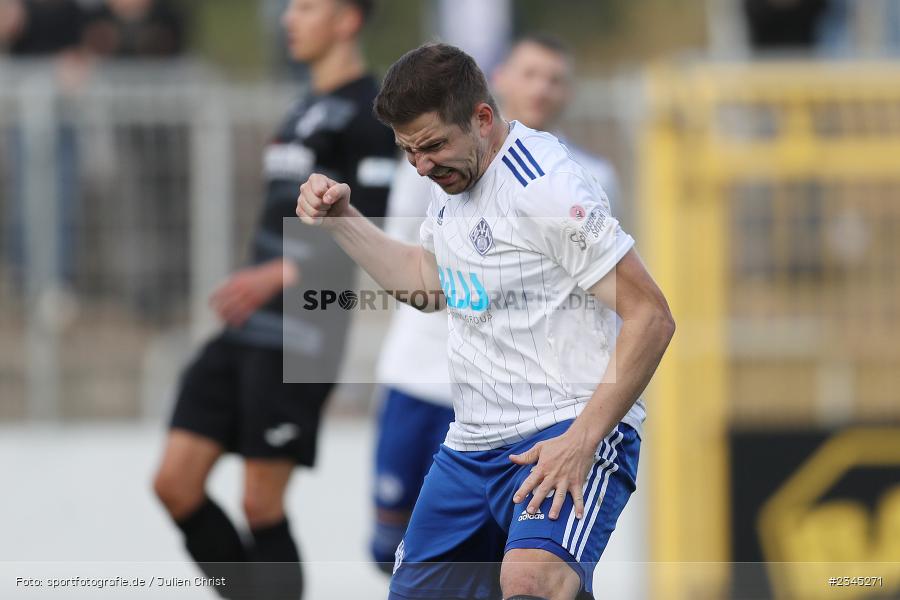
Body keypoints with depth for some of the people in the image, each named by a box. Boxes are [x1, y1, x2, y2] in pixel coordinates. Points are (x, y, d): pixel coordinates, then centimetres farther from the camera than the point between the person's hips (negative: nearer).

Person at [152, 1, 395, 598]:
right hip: (248, 331, 9)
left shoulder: (368, 110, -9)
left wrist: (281, 274, -26)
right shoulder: (308, 109, 19)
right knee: (176, 482, 3)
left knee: (262, 505, -6)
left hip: (299, 336, -9)